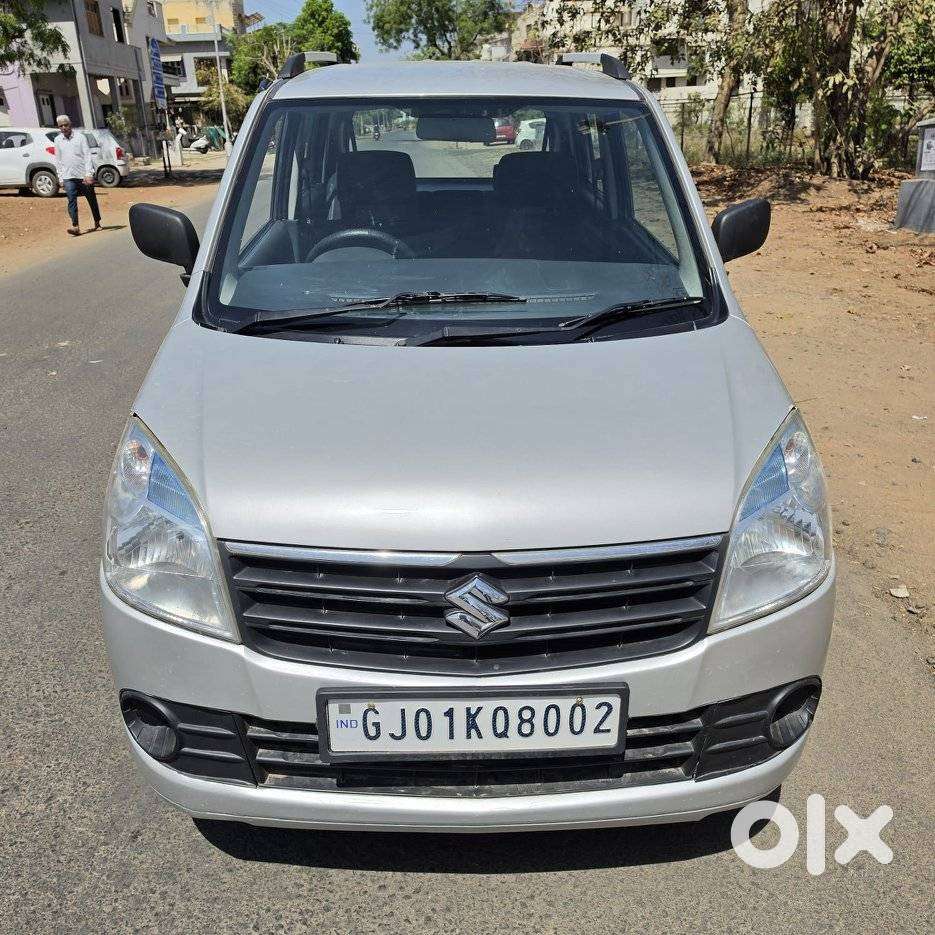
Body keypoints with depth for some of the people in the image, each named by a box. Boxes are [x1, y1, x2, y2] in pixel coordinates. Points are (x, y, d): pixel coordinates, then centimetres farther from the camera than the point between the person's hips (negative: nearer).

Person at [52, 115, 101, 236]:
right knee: (71, 200, -11)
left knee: (91, 199, 9)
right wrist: (60, 177, 8)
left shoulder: (80, 137, -1)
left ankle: (97, 223, 25)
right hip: (68, 177, 2)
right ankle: (75, 226, -17)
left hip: (84, 175, -2)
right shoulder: (58, 140, 9)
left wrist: (88, 174, -15)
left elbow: (87, 156, -6)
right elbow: (58, 160, 13)